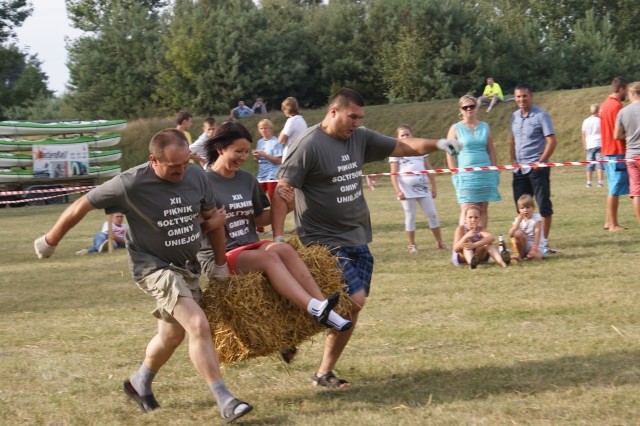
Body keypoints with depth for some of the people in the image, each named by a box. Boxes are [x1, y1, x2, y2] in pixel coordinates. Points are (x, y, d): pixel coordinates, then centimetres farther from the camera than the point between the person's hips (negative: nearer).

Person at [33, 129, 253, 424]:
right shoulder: (130, 184, -23)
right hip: (154, 266, -6)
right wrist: (50, 242, 0)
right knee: (198, 325, -21)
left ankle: (140, 383, 47)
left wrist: (221, 264, 12)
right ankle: (225, 401, -18)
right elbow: (81, 206, -11)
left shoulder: (197, 176, -10)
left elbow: (212, 217, 7)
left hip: (187, 266, 6)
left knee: (172, 335, 21)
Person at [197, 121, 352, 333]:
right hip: (218, 257, -5)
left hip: (251, 247, 5)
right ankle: (316, 309, -46)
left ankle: (323, 307, -38)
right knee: (269, 256, -32)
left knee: (283, 249, -27)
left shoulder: (248, 180, 14)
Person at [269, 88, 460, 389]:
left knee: (352, 308, 7)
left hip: (359, 239, 8)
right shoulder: (309, 145, -15)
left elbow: (401, 147, 14)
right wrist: (278, 237, -25)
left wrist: (436, 144, -3)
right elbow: (282, 191, -17)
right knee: (354, 299, -17)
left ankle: (325, 373, 17)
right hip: (327, 242, -8)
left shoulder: (360, 138, 7)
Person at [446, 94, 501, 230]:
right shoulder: (455, 129, 1)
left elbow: (491, 150, 13)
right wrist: (455, 175, -7)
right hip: (465, 175, -3)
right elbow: (450, 154, -1)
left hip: (485, 173, 3)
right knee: (467, 210, -10)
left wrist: (495, 171, 8)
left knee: (483, 209, 4)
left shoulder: (484, 127, 10)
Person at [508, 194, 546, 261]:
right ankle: (520, 255, -10)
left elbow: (537, 234, -16)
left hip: (537, 245, -4)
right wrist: (518, 221, -19)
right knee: (518, 233, -26)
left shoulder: (537, 218, -9)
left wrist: (534, 249, -25)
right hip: (525, 245, 4)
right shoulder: (518, 219, 1)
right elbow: (511, 235, -12)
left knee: (535, 257, -36)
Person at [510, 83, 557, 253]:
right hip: (519, 169, 7)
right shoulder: (515, 116, 11)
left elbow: (552, 141, -12)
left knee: (544, 205, -2)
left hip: (537, 168, -6)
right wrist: (513, 160, 6)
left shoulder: (541, 116, -8)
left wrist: (540, 162, -15)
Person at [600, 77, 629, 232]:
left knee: (612, 188, 15)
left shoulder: (605, 105, 14)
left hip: (607, 151, 9)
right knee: (615, 189, -5)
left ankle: (609, 221, 18)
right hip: (617, 153, -9)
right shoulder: (616, 106, -15)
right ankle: (613, 224, -3)